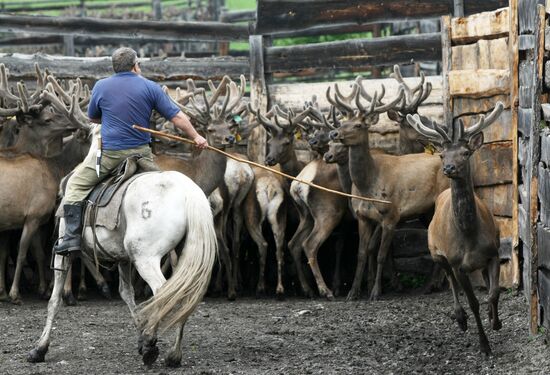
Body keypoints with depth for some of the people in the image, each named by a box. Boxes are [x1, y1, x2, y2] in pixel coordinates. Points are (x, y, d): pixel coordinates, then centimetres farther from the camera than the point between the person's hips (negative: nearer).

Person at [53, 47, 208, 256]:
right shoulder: (150, 87, 3)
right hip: (140, 153, 1)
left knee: (75, 186, 11)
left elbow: (92, 118, 18)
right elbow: (177, 117, 3)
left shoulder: (101, 86, 3)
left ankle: (72, 237, -2)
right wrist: (196, 137, 14)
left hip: (108, 152, -1)